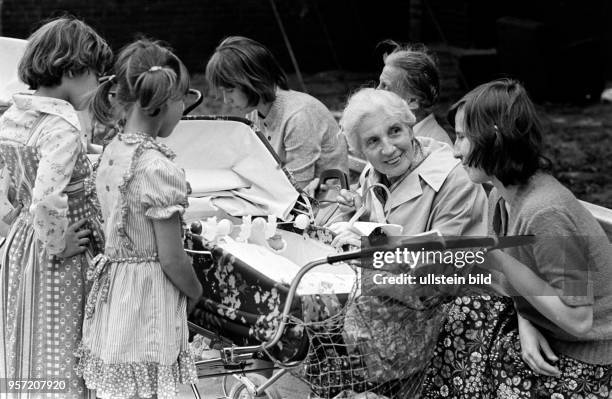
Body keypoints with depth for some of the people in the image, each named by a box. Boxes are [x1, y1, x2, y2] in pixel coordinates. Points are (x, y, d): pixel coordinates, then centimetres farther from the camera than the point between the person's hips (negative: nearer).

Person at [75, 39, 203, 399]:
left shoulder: (112, 153, 4)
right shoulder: (159, 169, -20)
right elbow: (172, 259, -16)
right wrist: (196, 291, 1)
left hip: (112, 293, 8)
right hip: (150, 301, -8)